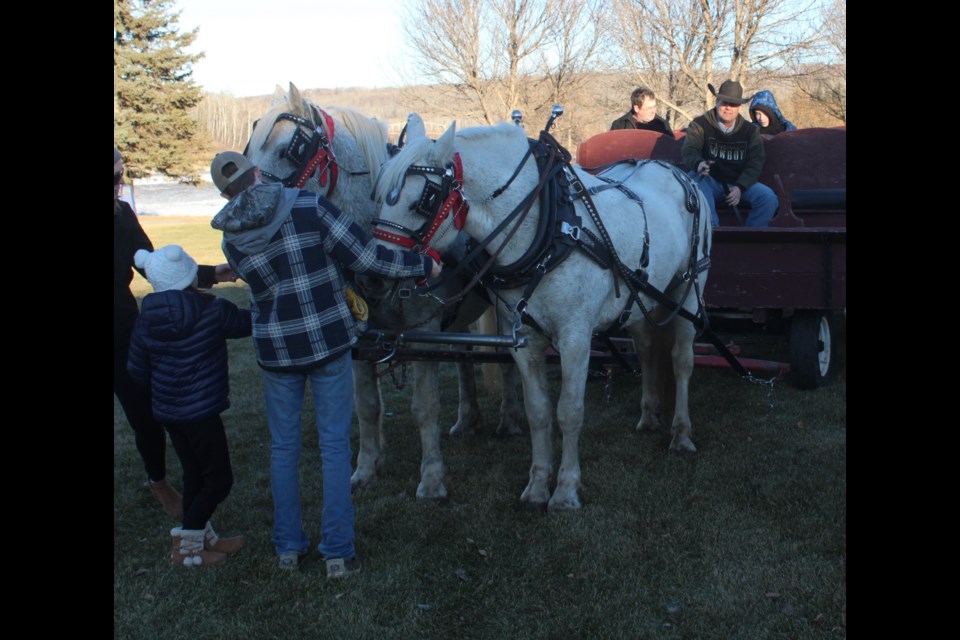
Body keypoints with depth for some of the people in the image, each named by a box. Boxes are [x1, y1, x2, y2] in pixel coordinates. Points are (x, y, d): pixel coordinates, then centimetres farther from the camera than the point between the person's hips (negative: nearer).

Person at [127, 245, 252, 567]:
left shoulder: (145, 321, -1)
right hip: (201, 412, -7)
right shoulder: (212, 311, -17)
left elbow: (137, 372, 6)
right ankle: (186, 546, 10)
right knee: (219, 479, 6)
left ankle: (203, 538, 32)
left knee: (194, 474, 20)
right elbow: (247, 322, 0)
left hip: (167, 411, 7)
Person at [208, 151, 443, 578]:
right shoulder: (310, 206, -12)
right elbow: (363, 256, -14)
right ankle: (338, 552, 10)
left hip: (275, 349, 2)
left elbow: (263, 286, 9)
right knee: (334, 446, 7)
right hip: (328, 339, -2)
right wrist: (423, 264, -2)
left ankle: (288, 547, 24)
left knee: (283, 447, 15)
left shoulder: (232, 241, -3)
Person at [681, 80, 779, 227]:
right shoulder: (700, 124, 0)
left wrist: (740, 187, -20)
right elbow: (689, 150, -16)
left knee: (768, 197, -23)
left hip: (739, 183, 2)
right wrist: (698, 164, -42)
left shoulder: (750, 131, 7)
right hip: (710, 181, -2)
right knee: (695, 177, -37)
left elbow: (755, 164, -1)